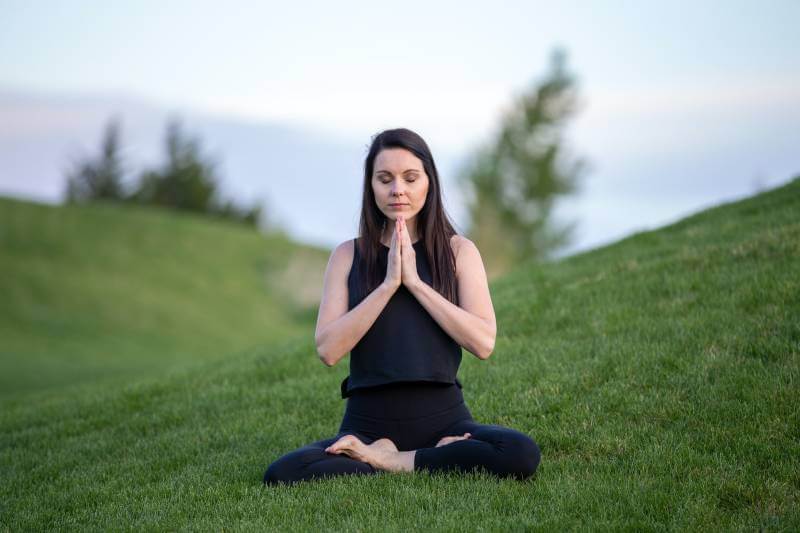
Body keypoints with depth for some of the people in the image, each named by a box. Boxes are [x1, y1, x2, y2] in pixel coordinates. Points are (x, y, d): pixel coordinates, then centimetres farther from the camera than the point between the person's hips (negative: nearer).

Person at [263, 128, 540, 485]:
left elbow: (483, 342, -9)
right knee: (281, 474, -28)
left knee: (522, 455, -31)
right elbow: (328, 349, -6)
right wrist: (388, 284, -12)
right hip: (368, 423, 0)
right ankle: (434, 460, -14)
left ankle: (387, 461, -12)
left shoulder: (458, 250, 5)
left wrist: (414, 282, -11)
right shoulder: (348, 255, 6)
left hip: (442, 417, 0)